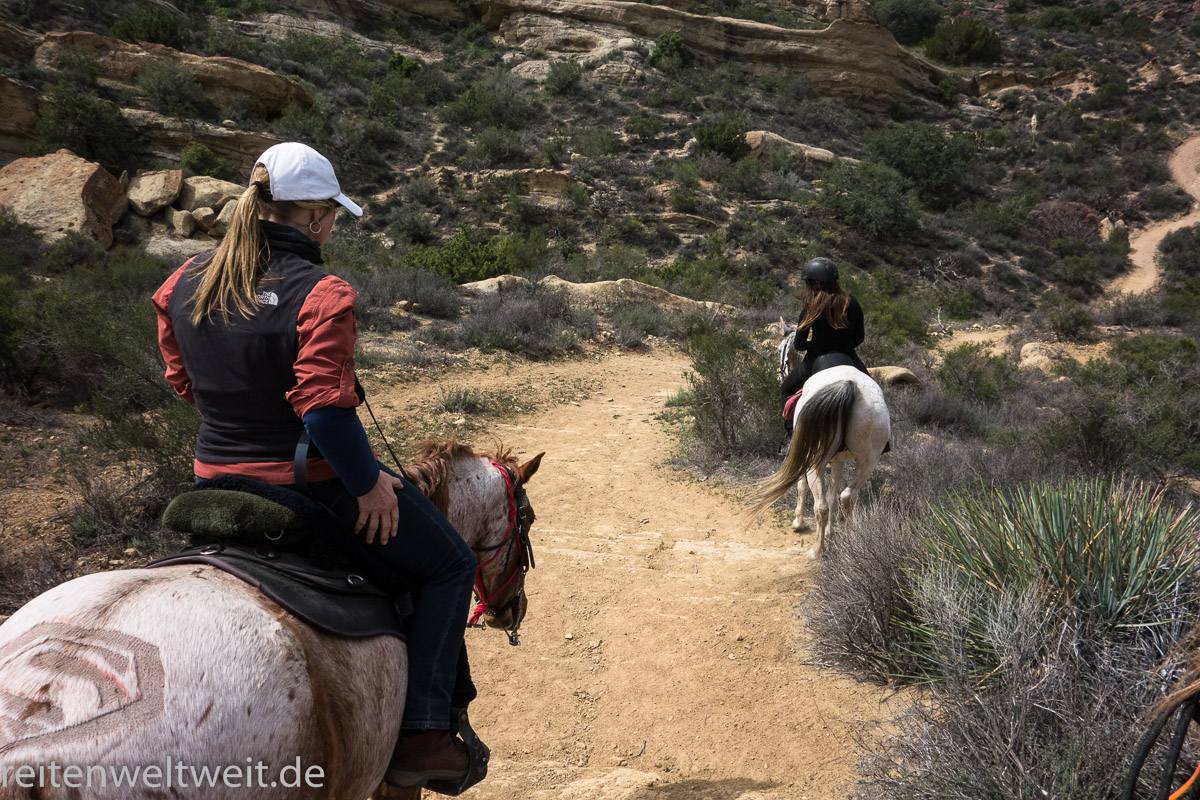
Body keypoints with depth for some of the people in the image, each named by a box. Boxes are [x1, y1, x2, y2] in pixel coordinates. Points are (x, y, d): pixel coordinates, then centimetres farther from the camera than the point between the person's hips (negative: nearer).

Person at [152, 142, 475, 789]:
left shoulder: (184, 286, 1)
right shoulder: (319, 295, -21)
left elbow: (184, 382, 12)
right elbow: (324, 407, -27)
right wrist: (368, 483, -15)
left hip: (218, 480, 8)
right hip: (311, 486, -7)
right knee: (448, 566, 11)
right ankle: (420, 735, 5)